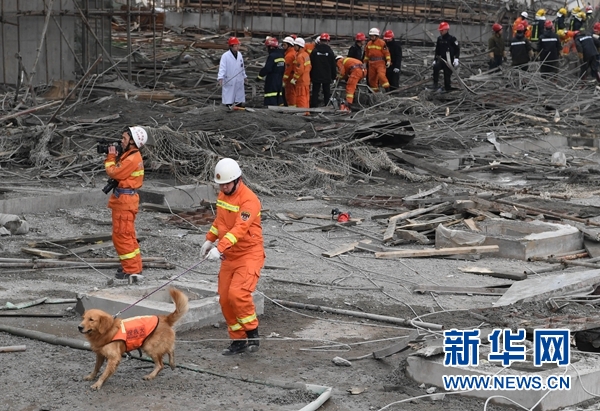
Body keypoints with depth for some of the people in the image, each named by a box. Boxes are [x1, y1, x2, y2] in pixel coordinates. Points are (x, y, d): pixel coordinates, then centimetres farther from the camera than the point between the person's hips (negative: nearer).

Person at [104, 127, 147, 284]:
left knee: (122, 236, -8)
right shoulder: (130, 156, 12)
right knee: (127, 235, 19)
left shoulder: (132, 159, -20)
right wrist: (113, 156, 4)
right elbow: (119, 170, 13)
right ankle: (131, 266, 28)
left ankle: (132, 271, -7)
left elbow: (113, 172, -17)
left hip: (125, 200, -11)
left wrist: (111, 157, -4)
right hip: (123, 200, 11)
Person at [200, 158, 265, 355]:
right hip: (229, 255, 8)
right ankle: (238, 340, 19)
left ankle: (252, 334, -4)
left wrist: (219, 248, -43)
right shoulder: (223, 194, 6)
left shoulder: (249, 200, -21)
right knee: (225, 299, 6)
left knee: (238, 293, -23)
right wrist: (209, 240, 18)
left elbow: (240, 228, -34)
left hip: (249, 254, -8)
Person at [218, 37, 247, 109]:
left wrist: (244, 76, 26)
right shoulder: (225, 56, -12)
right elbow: (222, 67, -19)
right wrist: (220, 78, -30)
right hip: (229, 82, -6)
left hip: (239, 81, 6)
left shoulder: (239, 54, 8)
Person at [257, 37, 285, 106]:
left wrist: (260, 76, -6)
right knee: (279, 102, 13)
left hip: (271, 83, -9)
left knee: (270, 103, -12)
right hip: (279, 82, 9)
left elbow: (267, 69, -20)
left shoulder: (272, 56, -16)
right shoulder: (281, 56, 12)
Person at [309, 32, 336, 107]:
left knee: (315, 92, 5)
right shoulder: (330, 51, -5)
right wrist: (333, 77, 9)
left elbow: (311, 64, -2)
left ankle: (314, 106, 1)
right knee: (327, 92, 7)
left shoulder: (314, 51, -5)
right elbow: (333, 65, 0)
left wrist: (310, 75, 6)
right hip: (327, 77, 0)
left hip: (316, 76, 0)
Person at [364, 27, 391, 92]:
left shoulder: (382, 43, -9)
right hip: (371, 63, 6)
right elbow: (366, 54, 20)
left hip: (380, 62, -6)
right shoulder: (369, 44, 11)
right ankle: (374, 91, 17)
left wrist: (388, 61, -16)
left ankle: (387, 88, -15)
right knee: (372, 77, 7)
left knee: (381, 75, -22)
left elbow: (386, 52, -9)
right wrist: (365, 62, 22)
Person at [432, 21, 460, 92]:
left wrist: (456, 58, -18)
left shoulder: (452, 39, -7)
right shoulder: (439, 39, 10)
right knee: (435, 67, -26)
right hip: (442, 59, 4)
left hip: (449, 61, -4)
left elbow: (457, 49, -6)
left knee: (447, 75, -3)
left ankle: (447, 89, 11)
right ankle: (435, 84, -22)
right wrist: (435, 59, 18)